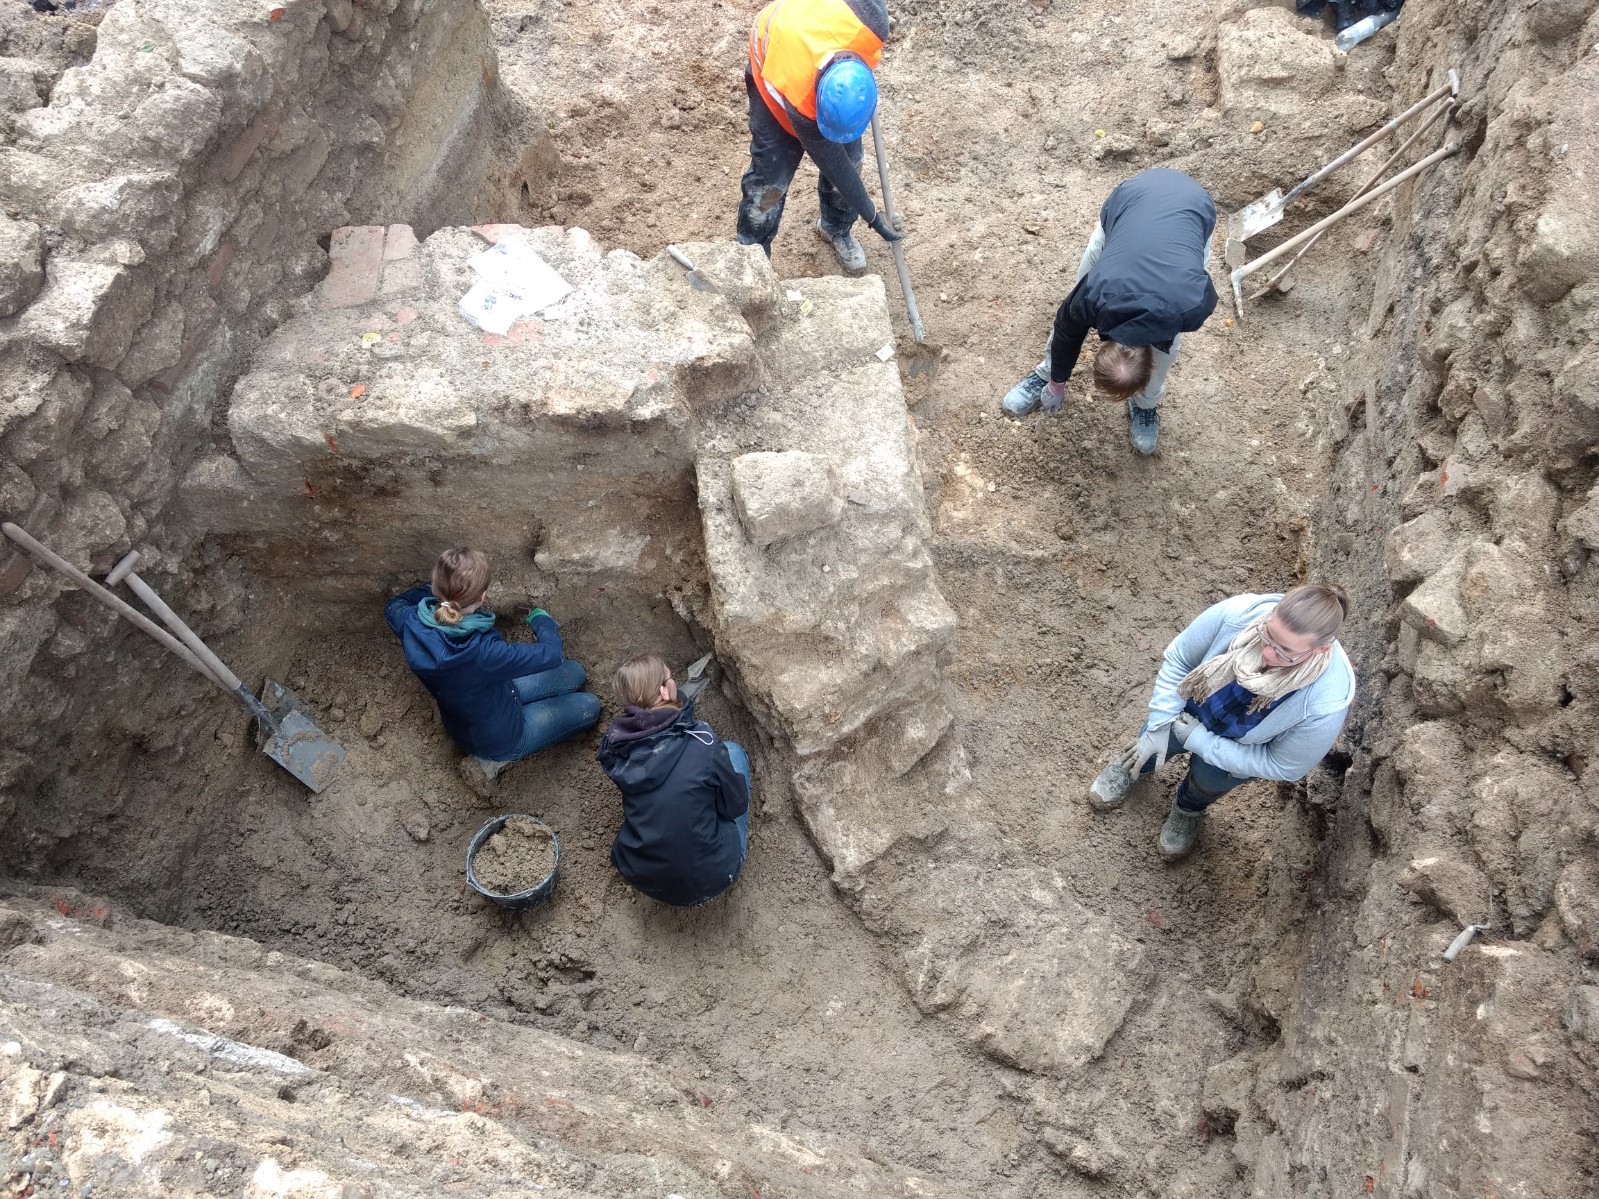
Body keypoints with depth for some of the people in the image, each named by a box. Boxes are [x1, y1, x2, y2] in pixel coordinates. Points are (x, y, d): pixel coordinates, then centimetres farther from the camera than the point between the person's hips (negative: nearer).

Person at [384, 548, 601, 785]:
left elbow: (393, 606, 3)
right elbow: (551, 654, -29)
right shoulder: (482, 652, -44)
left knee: (574, 672, 13)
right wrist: (542, 619, -9)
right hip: (499, 738, -7)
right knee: (590, 705, 12)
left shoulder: (413, 624, -24)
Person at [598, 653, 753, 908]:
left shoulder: (615, 745, -10)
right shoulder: (702, 744, -23)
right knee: (733, 753, 9)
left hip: (641, 878, 4)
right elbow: (736, 805, -8)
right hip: (708, 881, -4)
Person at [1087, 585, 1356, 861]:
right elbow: (1177, 659, -21)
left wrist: (1198, 741, -28)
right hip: (1198, 703, 1)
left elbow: (1284, 766, -27)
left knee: (1209, 775, -10)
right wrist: (1159, 727, -21)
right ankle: (1134, 764, 46)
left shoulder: (1327, 703, -43)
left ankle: (1189, 808, 28)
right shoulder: (1237, 614, -41)